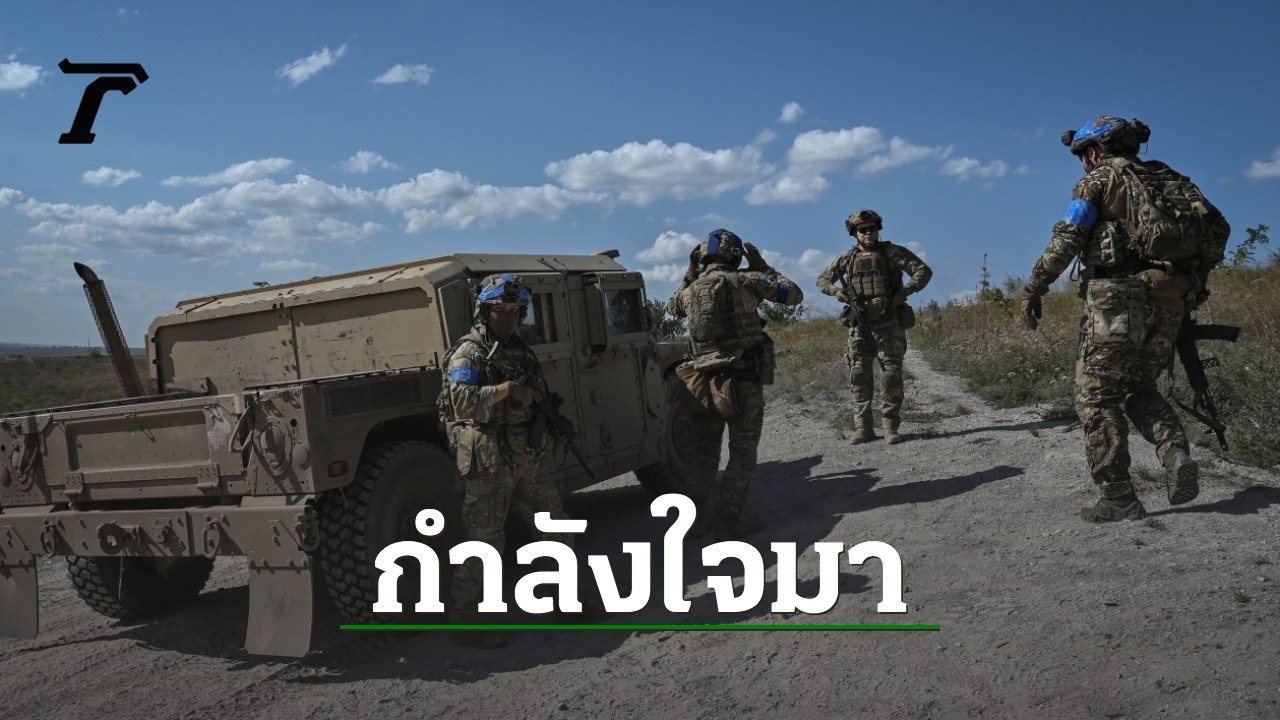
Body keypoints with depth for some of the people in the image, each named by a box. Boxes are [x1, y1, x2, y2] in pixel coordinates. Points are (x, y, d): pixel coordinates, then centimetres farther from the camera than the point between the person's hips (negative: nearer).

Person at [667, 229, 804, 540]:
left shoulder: (690, 291, 4)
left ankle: (695, 517, 19)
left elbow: (672, 307, 29)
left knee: (704, 451, 16)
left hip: (705, 383, 4)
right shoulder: (745, 280, -7)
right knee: (742, 453, 6)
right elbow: (794, 294, 2)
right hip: (743, 382, -4)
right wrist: (762, 266, 9)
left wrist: (690, 275, 24)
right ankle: (728, 521, 5)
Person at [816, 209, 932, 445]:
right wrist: (838, 292, -3)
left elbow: (924, 271, -1)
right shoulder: (847, 258, 9)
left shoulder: (892, 252, 1)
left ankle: (890, 426, 4)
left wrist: (904, 291, -15)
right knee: (859, 377, 2)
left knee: (891, 375, -4)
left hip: (889, 324, -2)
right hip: (860, 326, 3)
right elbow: (823, 279, 17)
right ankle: (862, 428, 8)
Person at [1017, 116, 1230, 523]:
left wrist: (1033, 288, -3)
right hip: (1170, 301, 6)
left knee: (1098, 397, 0)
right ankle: (1176, 455, -3)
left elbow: (1067, 240, -7)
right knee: (1140, 389, 21)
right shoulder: (1169, 180, 21)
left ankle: (1118, 499, -3)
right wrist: (1195, 279, 21)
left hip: (1117, 296, -6)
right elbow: (1218, 228, 14)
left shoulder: (1100, 179, 3)